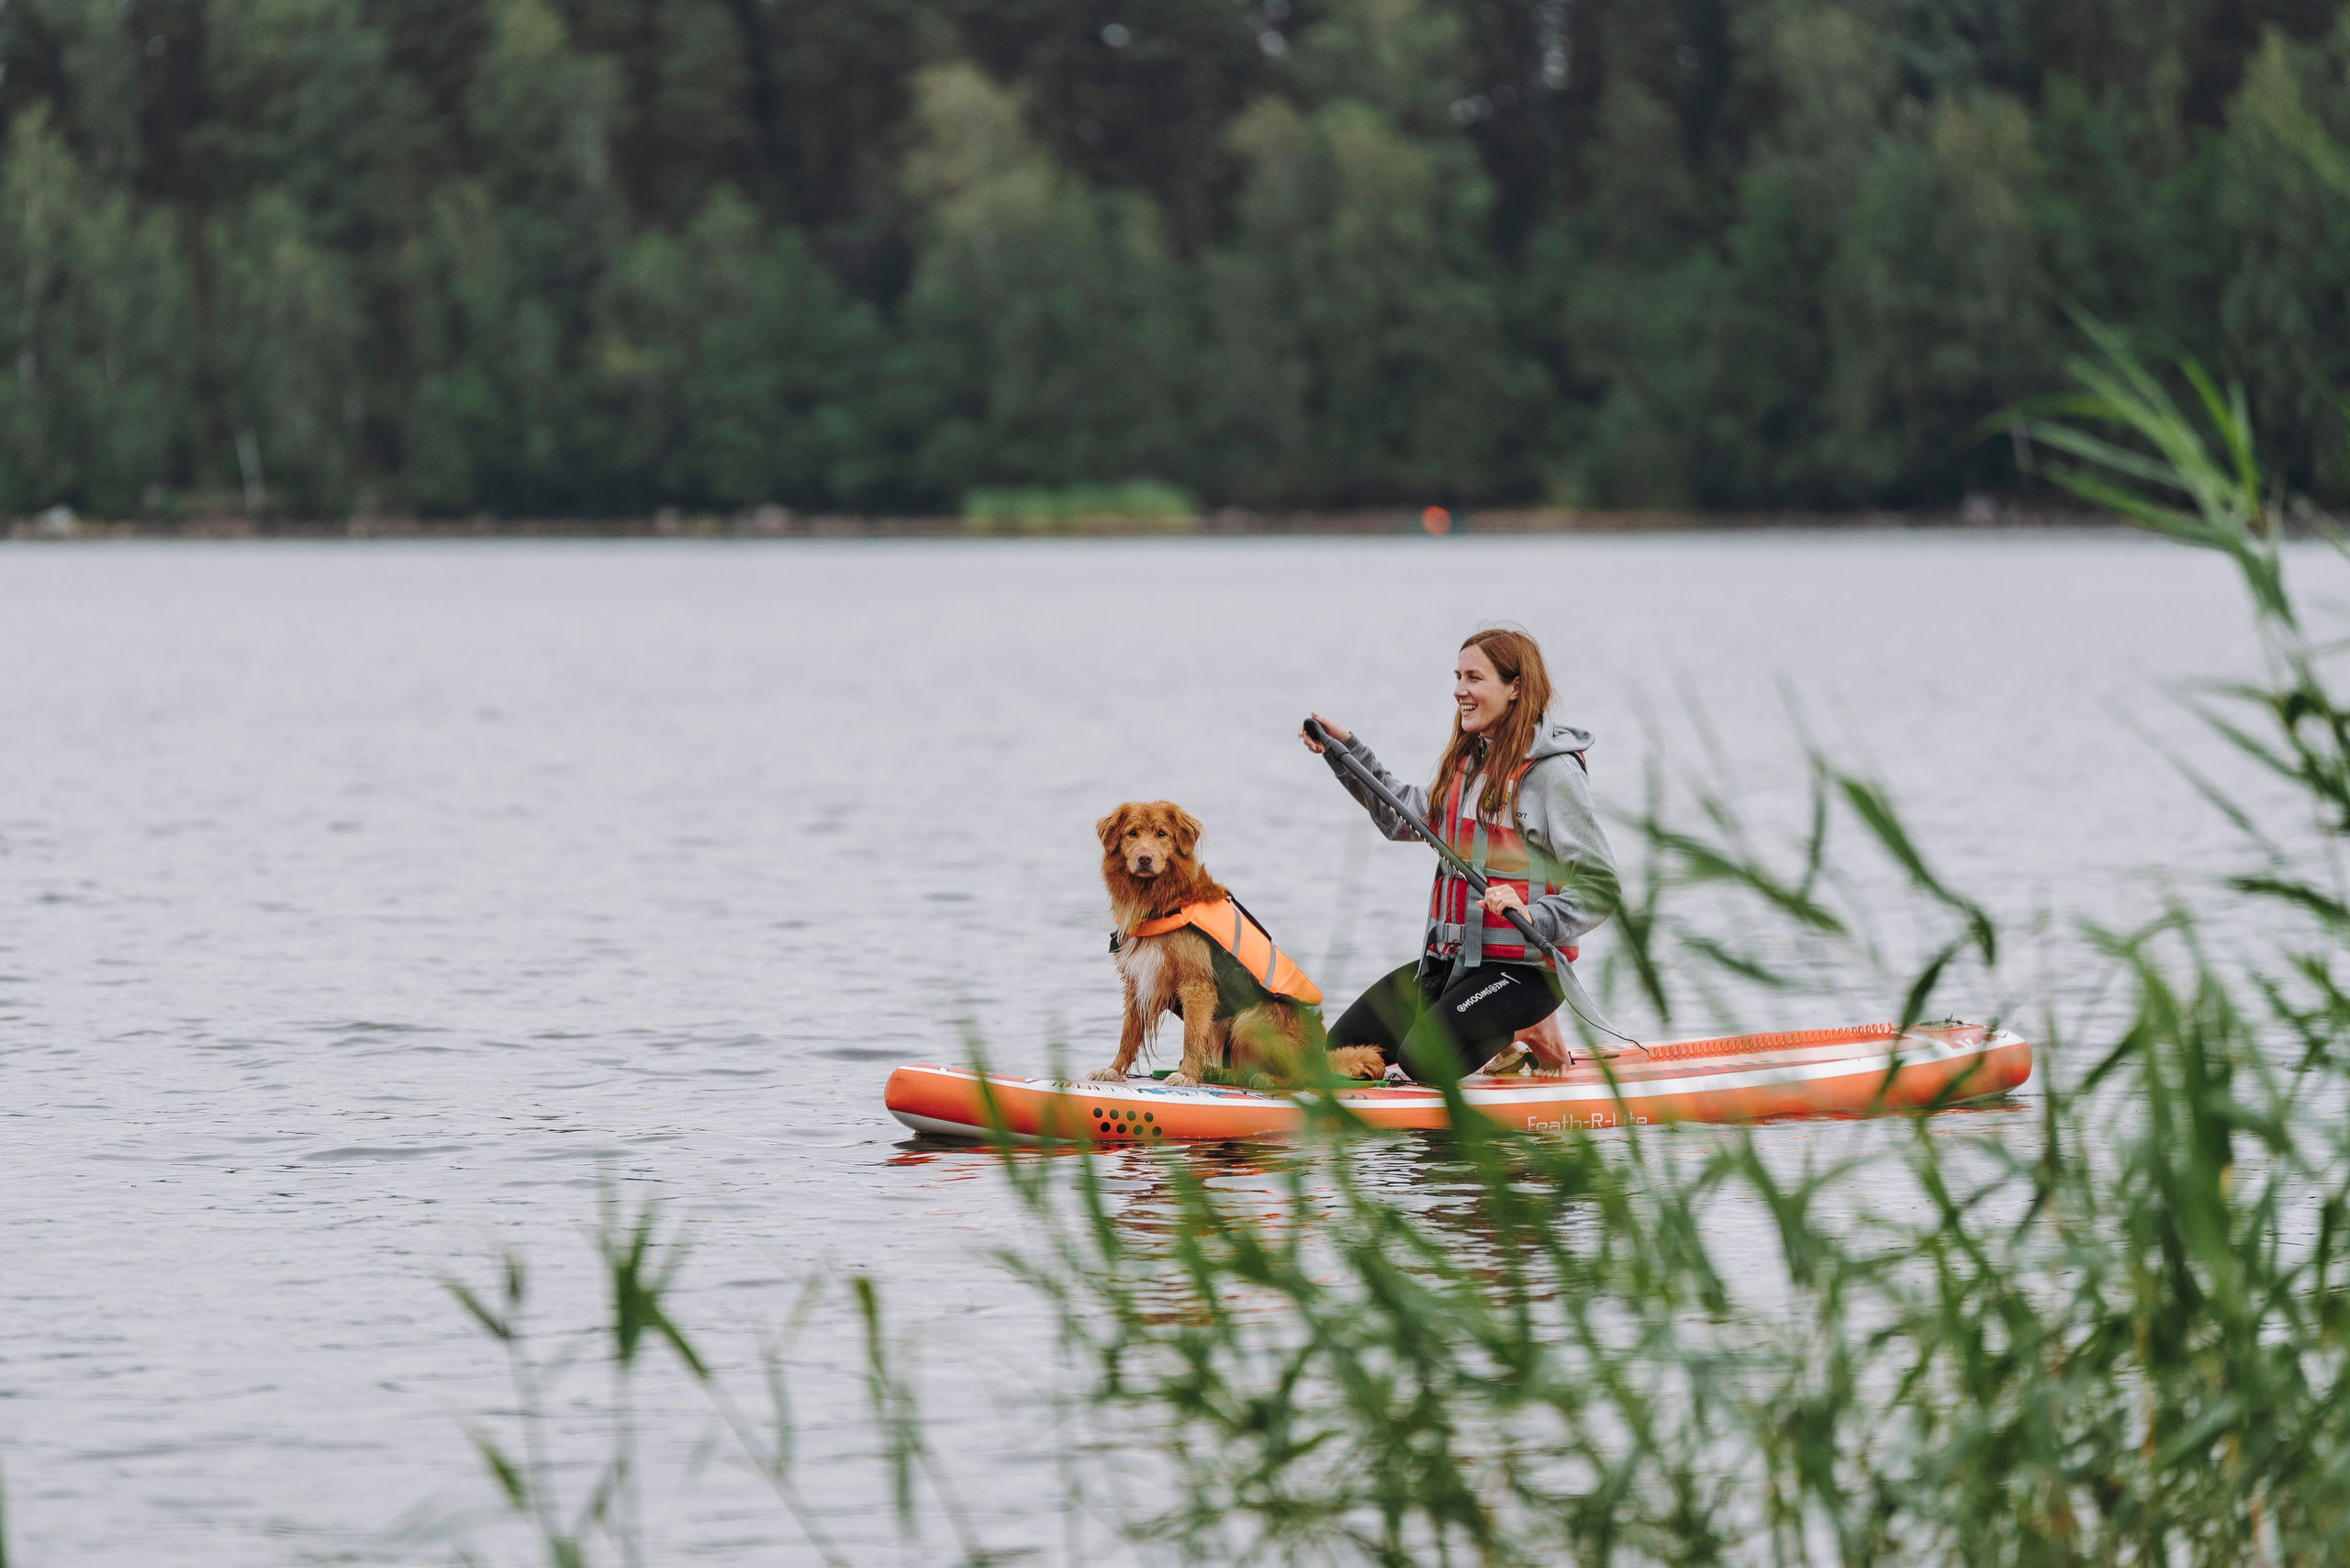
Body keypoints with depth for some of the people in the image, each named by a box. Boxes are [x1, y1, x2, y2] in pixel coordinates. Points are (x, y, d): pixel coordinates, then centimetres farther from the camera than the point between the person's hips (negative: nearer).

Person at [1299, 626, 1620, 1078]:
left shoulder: (1553, 771, -12)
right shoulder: (1466, 761, 13)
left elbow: (1600, 888, -15)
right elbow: (1405, 816, 29)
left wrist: (1534, 918, -31)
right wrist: (1345, 749, 23)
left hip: (1522, 967, -8)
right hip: (1449, 957, 8)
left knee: (1422, 1058, -27)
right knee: (1343, 1046, -3)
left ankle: (1527, 1035, 2)